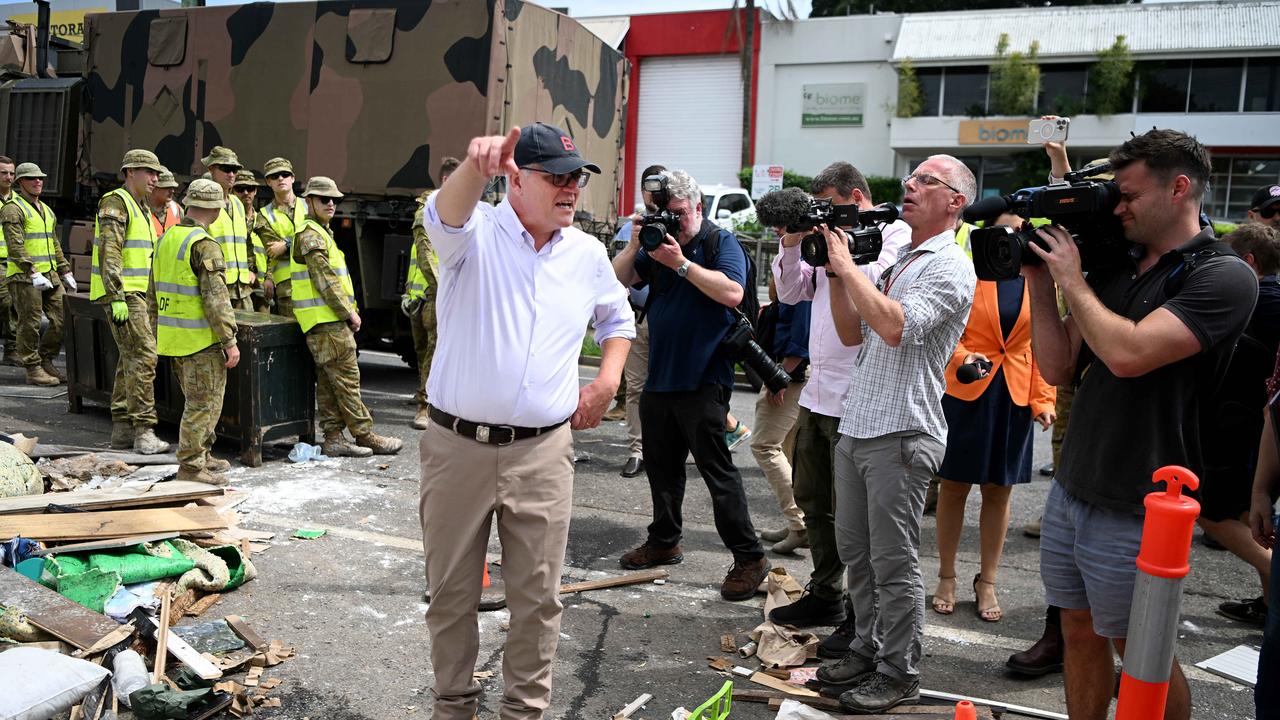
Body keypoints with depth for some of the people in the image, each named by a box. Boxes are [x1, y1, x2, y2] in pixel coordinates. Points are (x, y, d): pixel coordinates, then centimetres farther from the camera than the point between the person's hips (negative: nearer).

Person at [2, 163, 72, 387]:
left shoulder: (47, 210, 20)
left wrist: (65, 272, 19)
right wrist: (32, 273, -24)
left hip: (50, 275, 8)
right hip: (23, 277, -8)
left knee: (62, 319, 4)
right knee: (30, 324, -3)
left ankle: (45, 360, 18)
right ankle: (33, 370, 4)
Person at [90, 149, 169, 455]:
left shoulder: (142, 207, 20)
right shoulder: (115, 203, -10)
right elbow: (108, 253, -19)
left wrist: (152, 296, 23)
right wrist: (117, 298, -24)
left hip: (138, 294, 10)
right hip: (123, 293, -10)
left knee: (130, 359, 11)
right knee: (143, 356, -13)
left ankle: (122, 428, 17)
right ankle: (144, 431, -12)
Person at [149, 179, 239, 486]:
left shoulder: (166, 239, 12)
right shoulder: (204, 244, -16)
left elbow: (154, 293, 18)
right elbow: (216, 298, -21)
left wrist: (158, 333, 25)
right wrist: (230, 341, -18)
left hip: (173, 335, 9)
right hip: (201, 340, -9)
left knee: (197, 400, 20)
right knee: (204, 404, 0)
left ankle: (202, 455, 29)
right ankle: (190, 464, 4)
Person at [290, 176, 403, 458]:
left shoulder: (321, 232, 22)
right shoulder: (311, 234, -11)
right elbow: (325, 280, -18)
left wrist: (348, 311, 17)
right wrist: (349, 313, -13)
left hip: (327, 320, 10)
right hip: (327, 321, -10)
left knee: (328, 382, 9)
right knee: (346, 378, -7)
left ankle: (334, 437, 11)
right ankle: (365, 435, -4)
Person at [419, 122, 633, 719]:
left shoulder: (588, 254, 7)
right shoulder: (476, 233, -6)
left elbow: (618, 319, 24)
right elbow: (445, 215, -31)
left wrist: (607, 381, 7)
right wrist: (476, 168, -53)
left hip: (542, 452, 2)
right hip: (458, 446, -2)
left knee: (537, 596, 8)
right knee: (451, 592, 12)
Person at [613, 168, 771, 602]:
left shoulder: (721, 242, -4)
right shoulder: (659, 245, 13)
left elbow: (732, 292, -20)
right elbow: (618, 281, 7)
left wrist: (681, 263, -20)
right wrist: (635, 245, -7)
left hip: (702, 379, -7)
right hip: (659, 376, 7)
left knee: (717, 469, -7)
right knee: (660, 464, 16)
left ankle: (749, 557, 1)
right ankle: (663, 542, 32)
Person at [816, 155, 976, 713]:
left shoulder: (950, 267, -9)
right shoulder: (895, 262, 18)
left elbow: (896, 325, -24)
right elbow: (852, 334, 18)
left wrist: (848, 264, -16)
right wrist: (836, 271, 6)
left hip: (900, 436, -8)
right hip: (856, 429, 9)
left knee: (893, 562, 0)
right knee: (855, 551, 16)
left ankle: (898, 675, 14)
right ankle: (867, 651, 31)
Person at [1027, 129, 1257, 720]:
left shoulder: (1223, 277, -12)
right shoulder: (1114, 270, 10)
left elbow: (1128, 353, -26)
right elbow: (1058, 367, 9)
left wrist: (1071, 279, -12)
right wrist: (1039, 282, 1)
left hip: (1133, 512, -7)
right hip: (1070, 491, 7)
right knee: (1080, 635, 17)